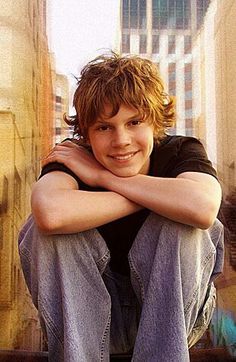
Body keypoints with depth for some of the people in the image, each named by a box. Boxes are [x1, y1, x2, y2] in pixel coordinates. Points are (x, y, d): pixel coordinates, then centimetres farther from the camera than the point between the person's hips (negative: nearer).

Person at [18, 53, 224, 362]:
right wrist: (152, 199, -29)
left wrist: (103, 177, -28)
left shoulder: (181, 152, -14)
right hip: (92, 313, 1)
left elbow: (203, 207, -39)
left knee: (181, 224, -29)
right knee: (45, 228, -25)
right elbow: (51, 212, -42)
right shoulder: (71, 160, -16)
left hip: (173, 312, 0)